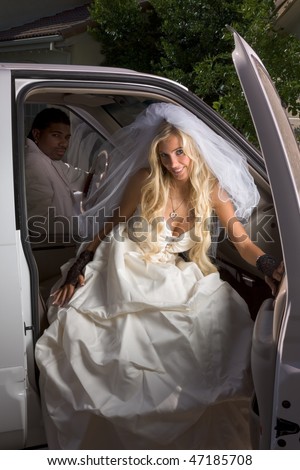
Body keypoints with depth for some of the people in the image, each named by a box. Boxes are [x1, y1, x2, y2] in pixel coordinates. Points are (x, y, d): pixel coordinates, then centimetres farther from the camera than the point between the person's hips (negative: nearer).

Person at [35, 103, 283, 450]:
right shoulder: (146, 180, -9)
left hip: (168, 278, 2)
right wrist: (78, 269, -5)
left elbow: (242, 241, -6)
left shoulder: (211, 189, -2)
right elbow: (111, 226, 0)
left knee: (224, 312, -19)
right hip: (122, 273, -1)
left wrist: (275, 269, -23)